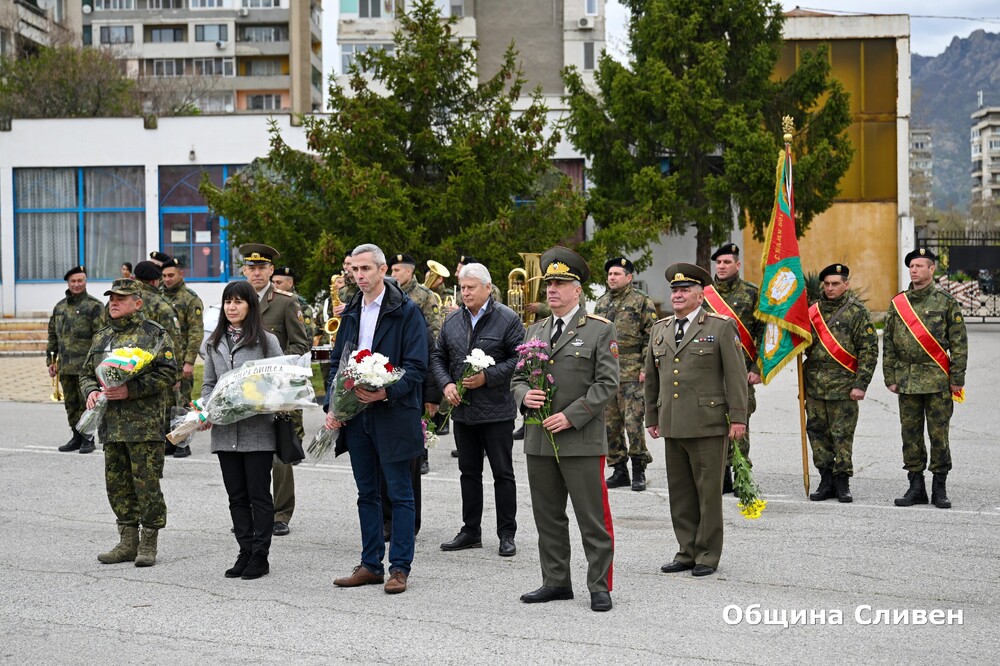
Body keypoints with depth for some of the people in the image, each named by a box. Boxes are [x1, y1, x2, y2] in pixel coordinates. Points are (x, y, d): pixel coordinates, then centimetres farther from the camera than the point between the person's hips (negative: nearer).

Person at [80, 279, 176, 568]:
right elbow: (87, 373, 23)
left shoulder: (154, 334, -3)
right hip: (111, 425, 7)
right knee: (117, 484, 10)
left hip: (145, 424, -7)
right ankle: (127, 542, 19)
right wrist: (91, 391, 0)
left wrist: (130, 390, -18)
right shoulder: (102, 337, 17)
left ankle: (148, 544, 5)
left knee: (146, 484, -4)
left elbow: (167, 373, -11)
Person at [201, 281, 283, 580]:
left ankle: (260, 556, 7)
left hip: (257, 429, -4)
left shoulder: (267, 341, 0)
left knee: (259, 494, 0)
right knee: (236, 496, 9)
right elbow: (209, 384, 17)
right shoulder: (214, 343, 13)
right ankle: (245, 553, 16)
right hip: (225, 430, 4)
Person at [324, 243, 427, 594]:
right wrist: (331, 405, 2)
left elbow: (416, 366, -11)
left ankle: (399, 567, 6)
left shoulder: (406, 312, -6)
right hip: (356, 417, 7)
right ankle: (371, 565, 20)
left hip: (393, 416, -6)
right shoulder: (351, 313, 14)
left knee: (400, 494, 0)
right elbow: (336, 363, 16)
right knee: (367, 493, 12)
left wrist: (387, 392, -25)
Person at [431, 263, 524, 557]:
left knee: (503, 473, 1)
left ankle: (507, 534, 8)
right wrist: (446, 383, -4)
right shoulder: (452, 320, 9)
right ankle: (471, 531, 20)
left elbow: (518, 359, -11)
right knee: (469, 472, 12)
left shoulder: (508, 319, -7)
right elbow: (438, 357, 13)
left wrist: (487, 377, -18)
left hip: (497, 411, -5)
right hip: (462, 409, 5)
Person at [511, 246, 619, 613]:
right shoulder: (535, 331, 15)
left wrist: (571, 416, -16)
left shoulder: (600, 330, -3)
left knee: (593, 519, -2)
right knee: (548, 518, 11)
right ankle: (556, 582, 20)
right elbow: (518, 377, 18)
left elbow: (607, 383, -9)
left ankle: (599, 586, 5)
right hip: (539, 441, 6)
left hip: (581, 441, -6)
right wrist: (524, 395, -6)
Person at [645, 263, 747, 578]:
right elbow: (651, 377, 20)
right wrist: (651, 417, 18)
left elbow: (736, 374, -4)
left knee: (709, 492, 0)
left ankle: (708, 555, 8)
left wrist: (738, 417, -9)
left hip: (708, 425, -5)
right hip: (672, 426, 5)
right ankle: (687, 552, 18)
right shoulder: (660, 330, 14)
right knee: (679, 492, 9)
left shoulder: (721, 327, -1)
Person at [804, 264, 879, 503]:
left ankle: (842, 483, 7)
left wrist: (860, 385, -11)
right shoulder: (814, 310, 12)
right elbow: (804, 344, 20)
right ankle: (826, 481, 16)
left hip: (843, 386, -5)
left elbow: (869, 351, -4)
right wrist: (803, 384, 15)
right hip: (814, 385, 5)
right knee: (818, 434, 7)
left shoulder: (858, 312, -1)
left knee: (842, 436, -2)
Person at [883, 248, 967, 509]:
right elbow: (888, 343, 12)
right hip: (907, 380, 3)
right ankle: (916, 487, 14)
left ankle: (939, 489, 8)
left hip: (937, 380, -3)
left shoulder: (947, 302, 1)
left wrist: (957, 379, -6)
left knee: (939, 434, 0)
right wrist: (890, 377, 6)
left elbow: (959, 343, -1)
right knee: (910, 435, 6)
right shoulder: (897, 304, 9)